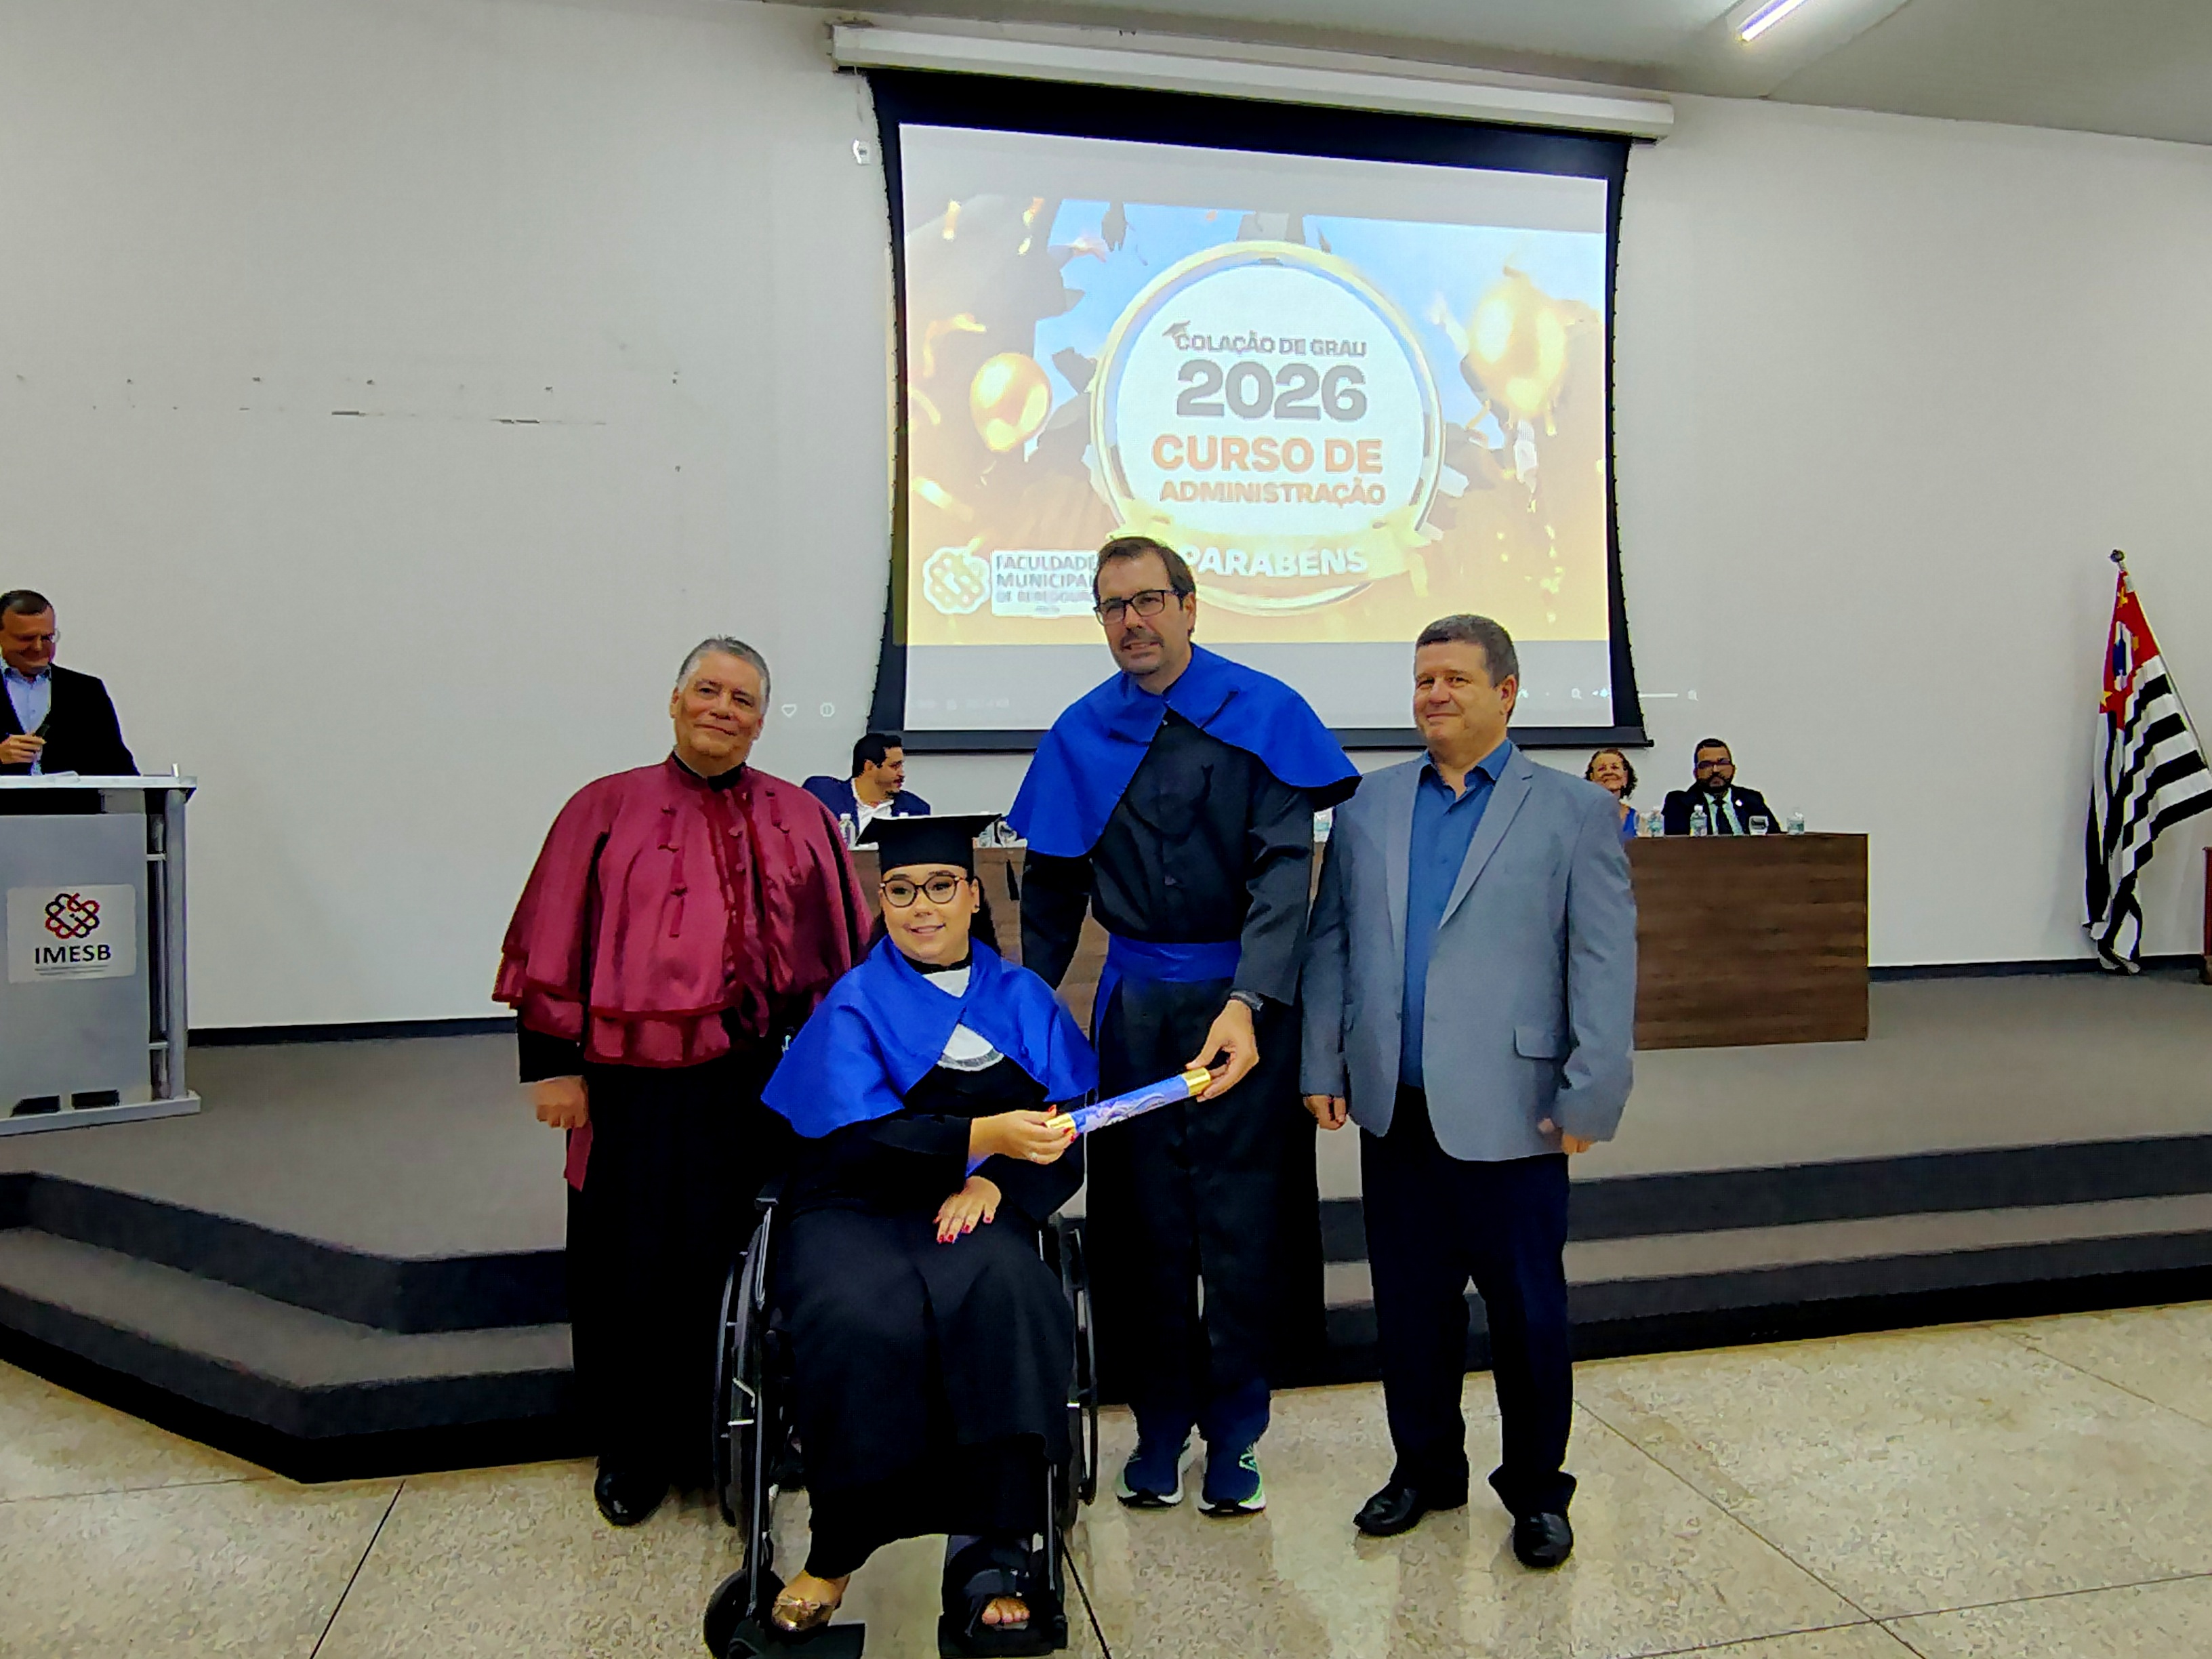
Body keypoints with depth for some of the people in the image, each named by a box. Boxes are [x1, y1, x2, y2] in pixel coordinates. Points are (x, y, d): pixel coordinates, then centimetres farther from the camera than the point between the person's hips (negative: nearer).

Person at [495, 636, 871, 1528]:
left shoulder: (802, 819, 10)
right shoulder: (606, 811, 4)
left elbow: (852, 950, 13)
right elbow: (554, 949, 2)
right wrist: (553, 1064, -4)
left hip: (772, 1081, 2)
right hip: (641, 1084, -1)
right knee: (636, 1272, 7)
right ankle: (633, 1454, 27)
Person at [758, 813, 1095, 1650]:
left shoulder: (1023, 1000, 12)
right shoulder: (853, 1007, 4)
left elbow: (1069, 1136, 6)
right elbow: (859, 1140, -11)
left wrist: (996, 1179, -15)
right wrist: (983, 1134, -26)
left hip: (975, 1212, 2)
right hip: (856, 1213, -1)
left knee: (1008, 1297, -33)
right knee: (866, 1325, -33)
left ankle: (989, 1558, -26)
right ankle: (836, 1550, -14)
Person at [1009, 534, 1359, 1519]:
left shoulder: (1262, 715, -6)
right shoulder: (1082, 736, 3)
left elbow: (1285, 868, -14)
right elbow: (1051, 891, 10)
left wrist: (1245, 1004, -27)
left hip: (1246, 1000, -2)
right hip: (1134, 1003, 3)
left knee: (1242, 1219, 4)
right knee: (1144, 1218, 9)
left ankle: (1233, 1440, 22)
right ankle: (1159, 1432, 26)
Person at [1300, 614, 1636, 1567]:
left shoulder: (1575, 812, 0)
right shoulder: (1367, 807, 10)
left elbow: (1605, 966, -4)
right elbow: (1330, 942, 11)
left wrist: (1588, 1099, -9)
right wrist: (1324, 1067, 5)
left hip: (1509, 1116, -3)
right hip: (1394, 1110, 3)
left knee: (1528, 1311, 8)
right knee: (1408, 1304, 14)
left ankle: (1536, 1489, 28)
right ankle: (1425, 1469, 33)